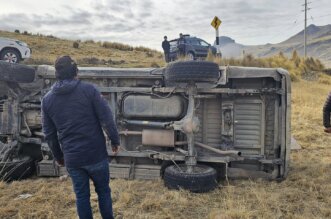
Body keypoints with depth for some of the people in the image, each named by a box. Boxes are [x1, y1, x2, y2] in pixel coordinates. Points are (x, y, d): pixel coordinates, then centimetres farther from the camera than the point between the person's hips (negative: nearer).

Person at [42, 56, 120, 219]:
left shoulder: (47, 99, 2)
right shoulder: (88, 90, -9)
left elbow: (49, 134, 7)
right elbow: (107, 119, -11)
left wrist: (58, 157, 19)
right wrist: (115, 140, 3)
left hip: (71, 158, 3)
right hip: (96, 154, -2)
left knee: (81, 195, 17)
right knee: (103, 190, 17)